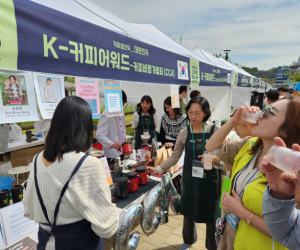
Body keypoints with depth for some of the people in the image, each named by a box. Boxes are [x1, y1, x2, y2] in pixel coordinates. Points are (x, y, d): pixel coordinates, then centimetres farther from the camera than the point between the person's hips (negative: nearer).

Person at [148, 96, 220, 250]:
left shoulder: (215, 130, -10)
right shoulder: (184, 133, -4)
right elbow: (174, 157, 0)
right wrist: (158, 169, -10)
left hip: (209, 179, -2)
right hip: (189, 179, 2)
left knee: (211, 216, 10)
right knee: (188, 212, 18)